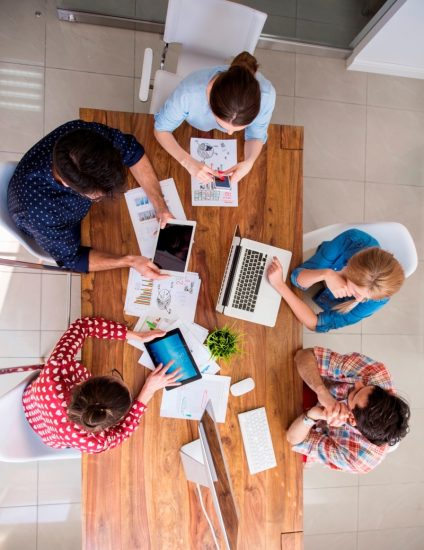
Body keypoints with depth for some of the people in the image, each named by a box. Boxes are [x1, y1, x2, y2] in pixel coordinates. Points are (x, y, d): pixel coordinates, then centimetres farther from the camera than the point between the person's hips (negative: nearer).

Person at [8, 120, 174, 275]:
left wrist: (159, 205, -30)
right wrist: (129, 261, -40)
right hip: (59, 233, -3)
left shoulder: (83, 133, -39)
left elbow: (132, 150, -22)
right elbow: (71, 258, -30)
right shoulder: (39, 212, -48)